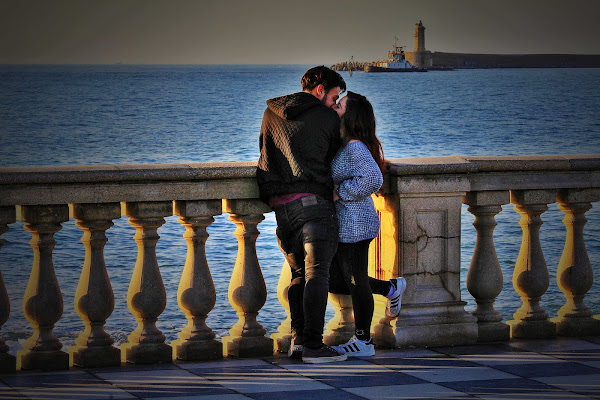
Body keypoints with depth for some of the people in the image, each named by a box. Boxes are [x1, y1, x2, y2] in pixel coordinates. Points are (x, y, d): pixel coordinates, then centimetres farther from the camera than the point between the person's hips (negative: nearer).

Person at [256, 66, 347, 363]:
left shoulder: (272, 113, 17)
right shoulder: (328, 118, 2)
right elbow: (332, 158, 13)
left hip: (279, 204, 6)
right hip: (313, 200, -6)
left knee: (299, 272, 14)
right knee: (317, 273, -7)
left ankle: (298, 338, 5)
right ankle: (313, 346, -12)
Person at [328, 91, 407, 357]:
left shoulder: (355, 147, -19)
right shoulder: (341, 144, 11)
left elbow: (372, 178, -30)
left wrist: (339, 193, -22)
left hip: (355, 223, -10)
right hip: (341, 224, 10)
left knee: (355, 281, 1)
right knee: (335, 281, 16)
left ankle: (363, 342, 12)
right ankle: (391, 288, 31)